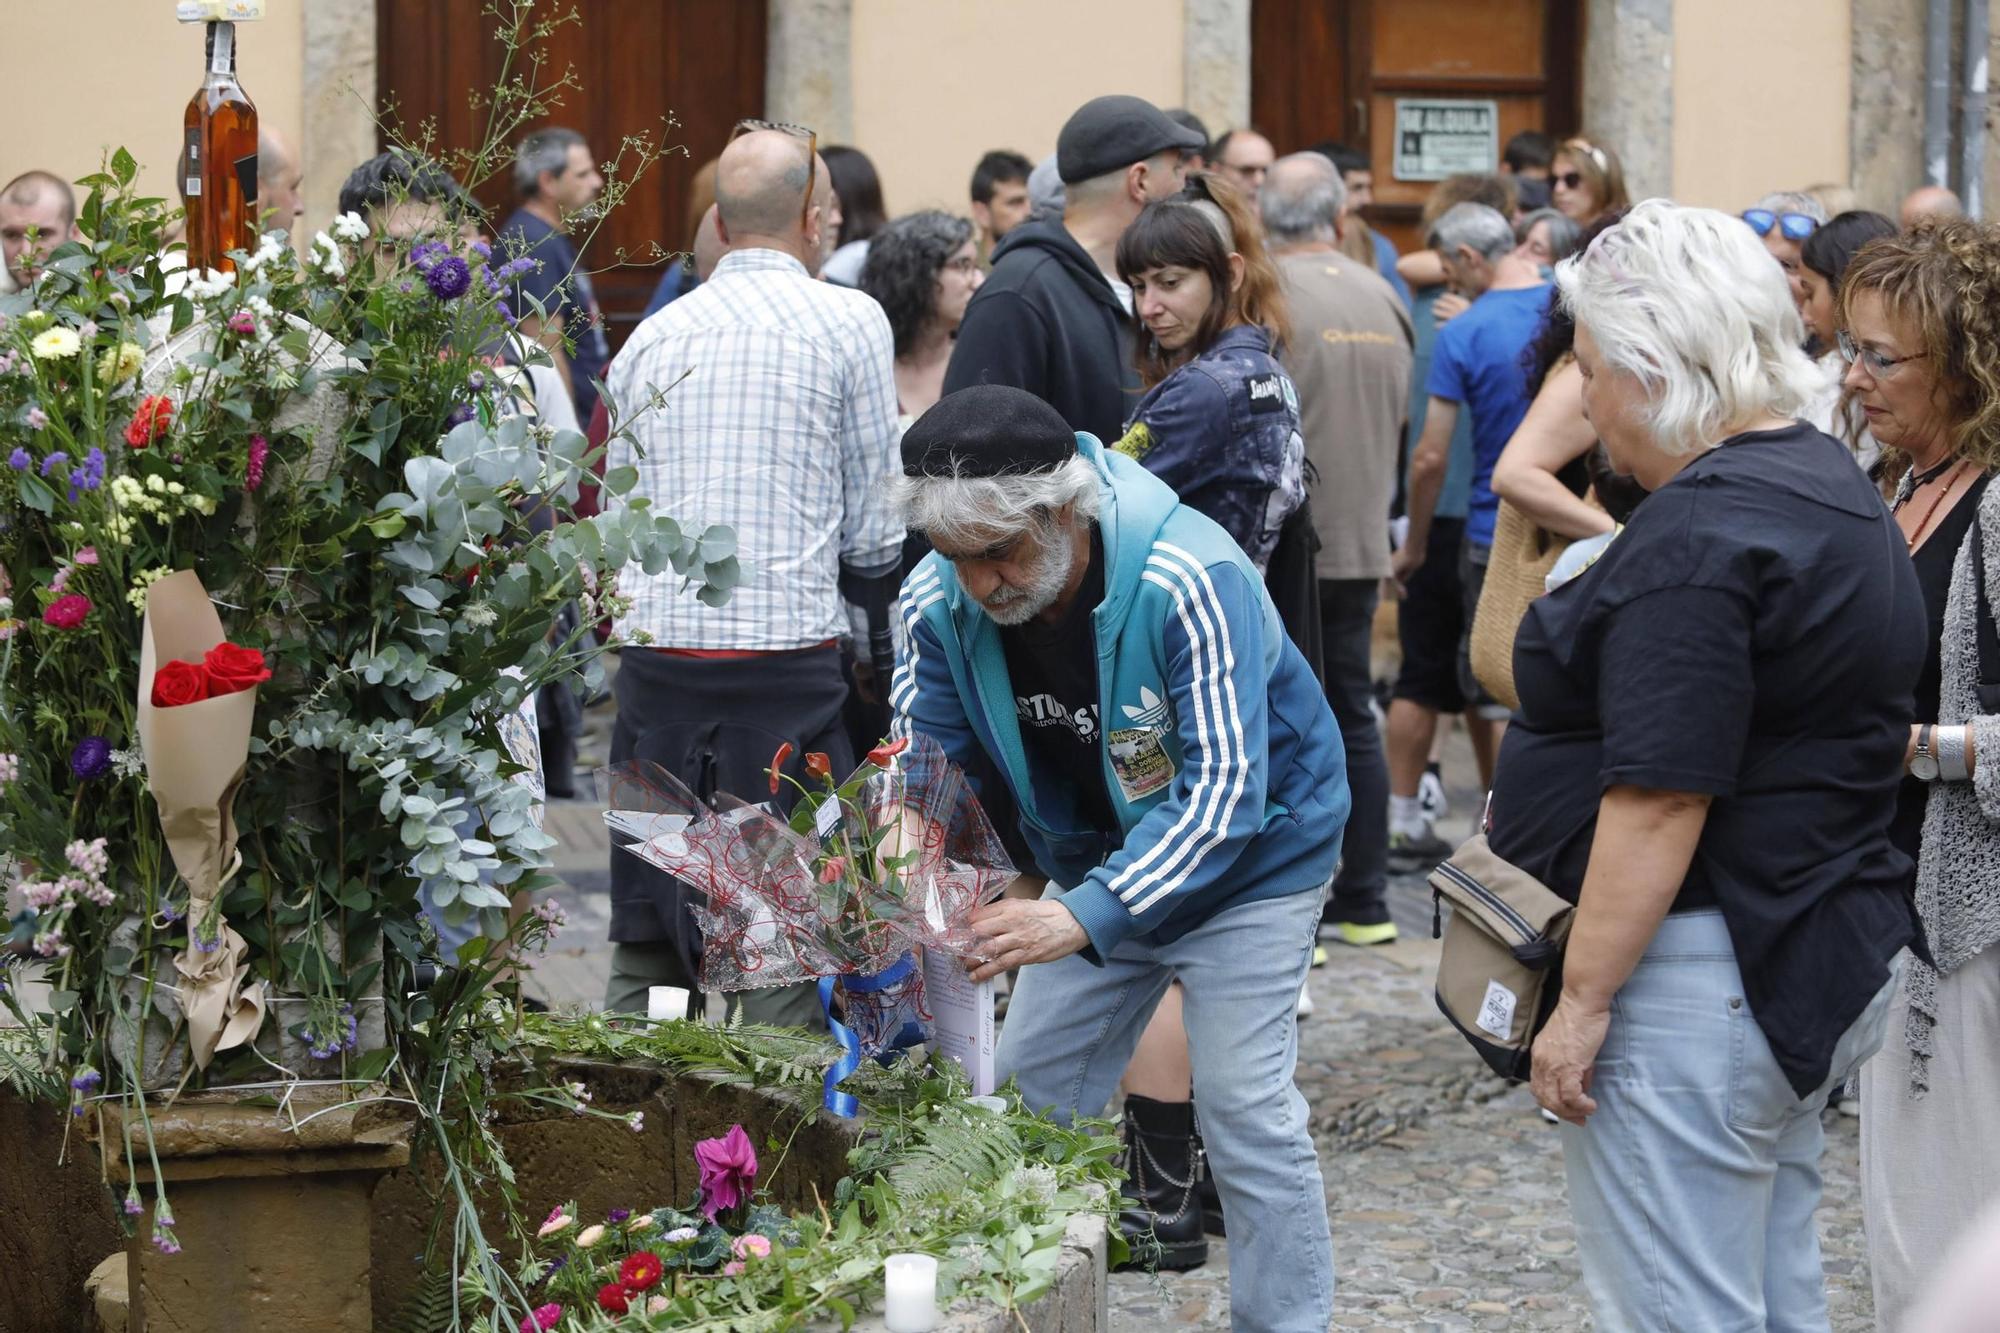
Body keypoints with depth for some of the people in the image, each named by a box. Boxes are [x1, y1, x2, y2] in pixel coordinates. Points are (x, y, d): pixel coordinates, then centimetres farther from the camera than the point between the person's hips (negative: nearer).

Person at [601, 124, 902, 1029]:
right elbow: (872, 530, 1)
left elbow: (617, 522, 16)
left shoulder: (648, 339, 13)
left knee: (646, 940, 8)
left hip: (655, 657, 5)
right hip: (786, 658, -4)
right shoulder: (849, 322, 0)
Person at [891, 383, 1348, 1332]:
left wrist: (1085, 916, -46)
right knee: (1030, 1102, 8)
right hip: (1098, 862, 6)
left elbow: (1221, 793, -35)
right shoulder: (941, 602, -17)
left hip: (1253, 854, -6)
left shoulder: (1191, 581, -34)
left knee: (1245, 1109, -11)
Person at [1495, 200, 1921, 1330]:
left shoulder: (1701, 533, -20)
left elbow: (1660, 799, -24)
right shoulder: (1831, 486, 12)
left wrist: (1583, 1002, -20)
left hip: (1700, 977, -11)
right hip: (1820, 969, 11)